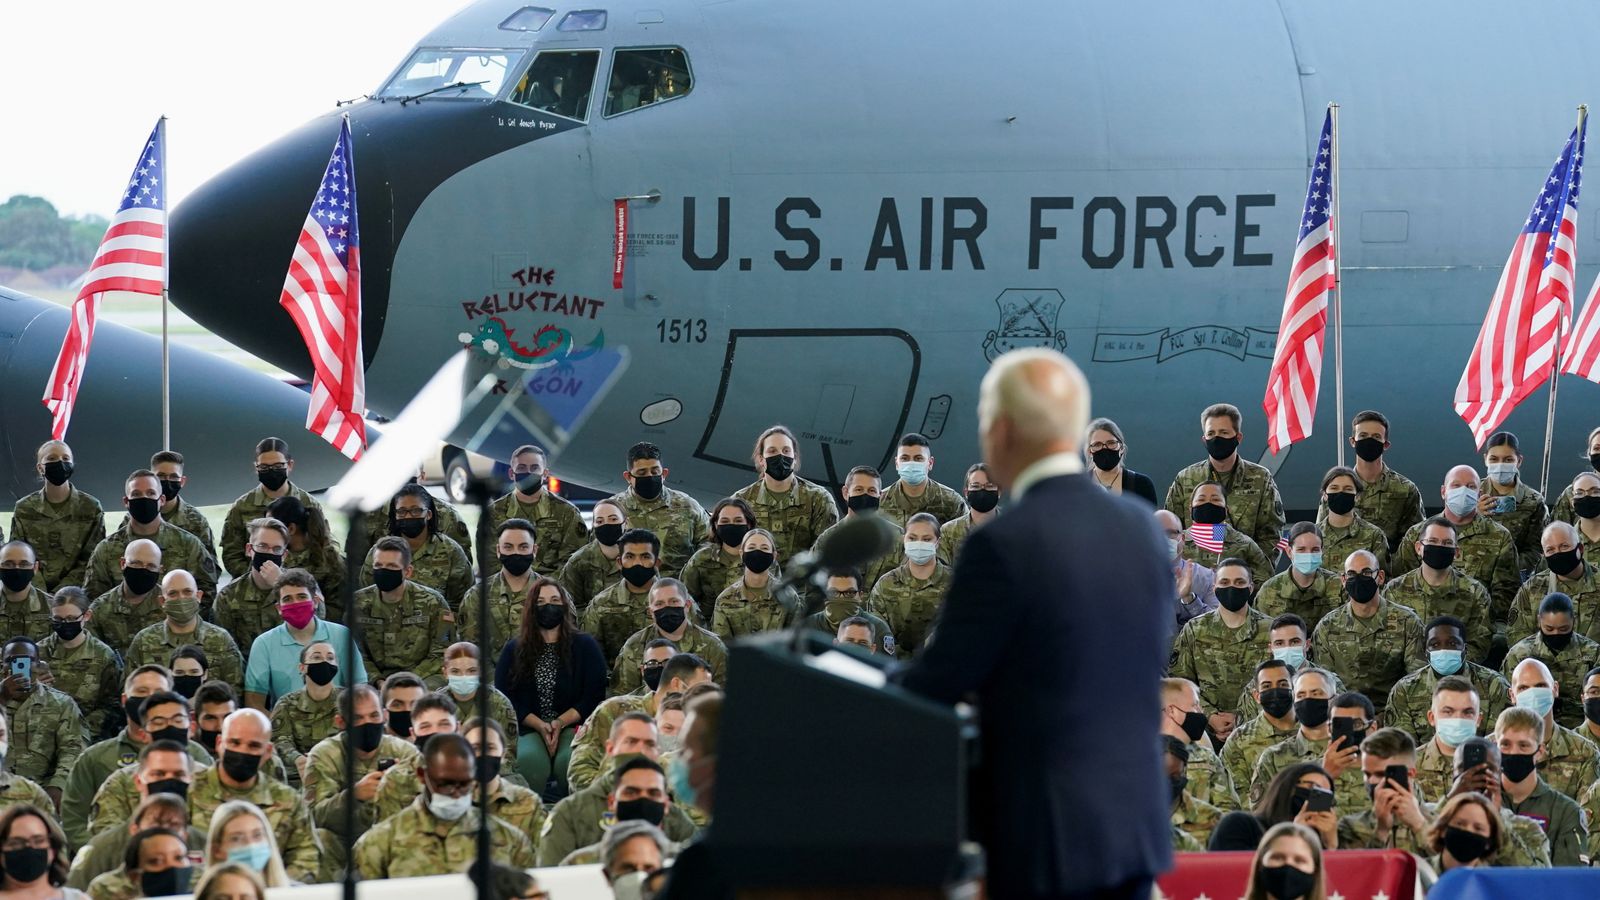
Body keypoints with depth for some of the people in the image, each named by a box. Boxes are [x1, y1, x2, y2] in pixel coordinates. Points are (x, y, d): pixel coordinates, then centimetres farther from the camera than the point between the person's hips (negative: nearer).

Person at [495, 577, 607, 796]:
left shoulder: (586, 646, 11)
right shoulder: (514, 650, 14)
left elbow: (594, 697, 5)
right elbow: (505, 697, 6)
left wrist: (560, 723, -11)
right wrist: (540, 726, -10)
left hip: (573, 726, -1)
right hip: (529, 729, 1)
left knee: (569, 761, -35)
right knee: (529, 760, -34)